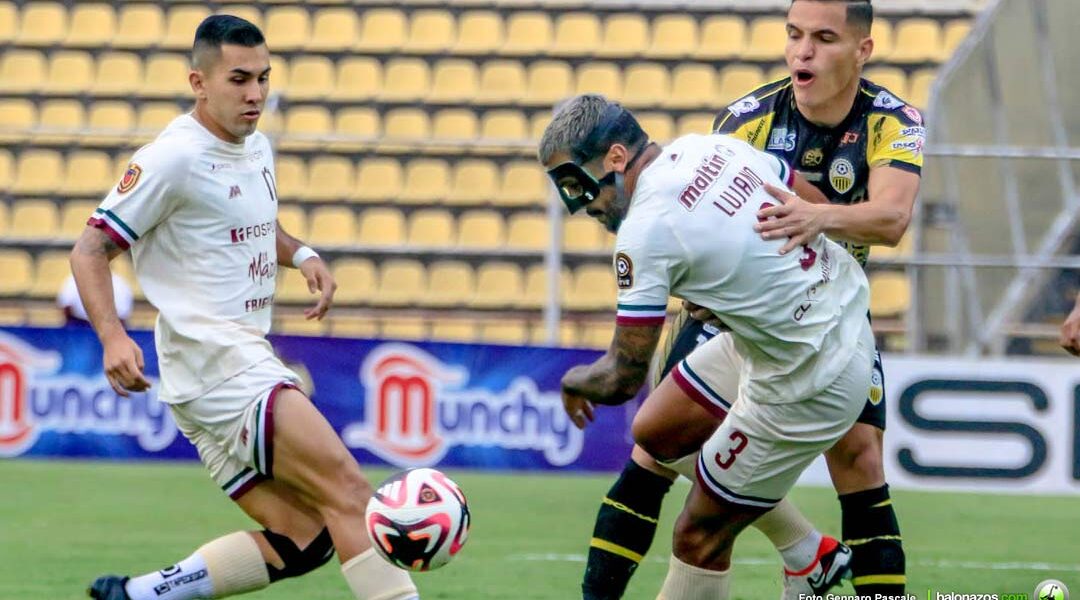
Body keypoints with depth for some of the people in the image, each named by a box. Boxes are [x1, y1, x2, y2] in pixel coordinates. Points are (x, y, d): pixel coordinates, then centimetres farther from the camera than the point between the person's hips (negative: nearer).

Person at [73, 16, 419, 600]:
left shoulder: (257, 148, 15)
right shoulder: (173, 158, -11)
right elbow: (90, 251, -10)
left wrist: (301, 255, 12)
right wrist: (112, 337, -26)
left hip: (246, 364, 10)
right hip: (214, 357, -10)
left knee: (298, 541, 5)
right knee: (348, 490, -18)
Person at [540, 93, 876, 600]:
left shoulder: (645, 230, -22)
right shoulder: (709, 148, 1)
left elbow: (623, 378, -19)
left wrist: (575, 382, 2)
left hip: (811, 384, -9)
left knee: (699, 538, 1)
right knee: (655, 433, 19)